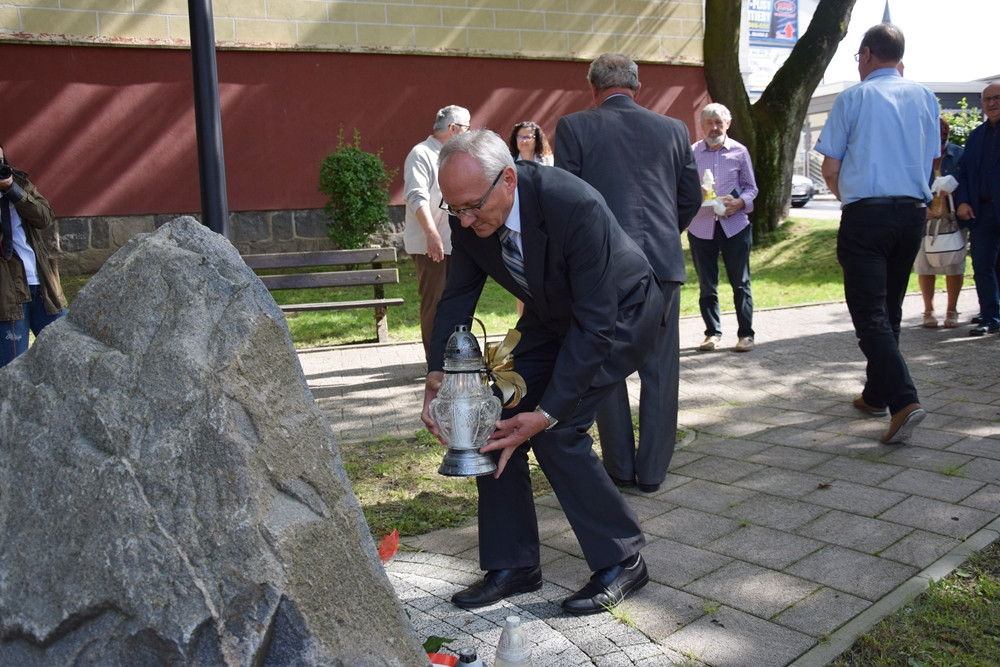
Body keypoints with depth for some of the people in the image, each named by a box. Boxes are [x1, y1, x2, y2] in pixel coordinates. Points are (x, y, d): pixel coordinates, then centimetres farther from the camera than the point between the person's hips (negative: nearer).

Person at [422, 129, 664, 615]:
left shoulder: (575, 206, -37)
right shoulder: (470, 218, -17)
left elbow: (595, 323, -35)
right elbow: (458, 296, -4)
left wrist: (546, 413, -36)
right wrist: (437, 376, -17)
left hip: (619, 315, -7)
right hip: (553, 318, 7)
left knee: (557, 430, -20)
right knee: (494, 420, -4)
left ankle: (622, 561, 0)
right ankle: (513, 565, 11)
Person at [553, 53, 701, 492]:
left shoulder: (574, 127, -1)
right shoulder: (673, 129, 7)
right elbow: (692, 196, 12)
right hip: (663, 263, 2)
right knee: (660, 370, 11)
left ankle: (621, 468, 18)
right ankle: (652, 472, 17)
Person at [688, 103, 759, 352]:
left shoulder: (739, 151, 6)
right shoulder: (692, 152, 6)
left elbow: (751, 188, 10)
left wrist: (739, 203, -10)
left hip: (734, 224, 0)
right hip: (701, 226, 1)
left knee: (741, 283, 2)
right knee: (707, 285, 6)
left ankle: (745, 334, 10)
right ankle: (713, 332, 17)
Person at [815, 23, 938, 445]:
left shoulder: (853, 98, -4)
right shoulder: (925, 97, 10)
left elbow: (830, 167, -1)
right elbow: (931, 158, 16)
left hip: (866, 213, -5)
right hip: (913, 210, 5)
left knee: (870, 313, -6)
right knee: (890, 308, 16)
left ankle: (904, 400, -20)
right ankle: (876, 395, 27)